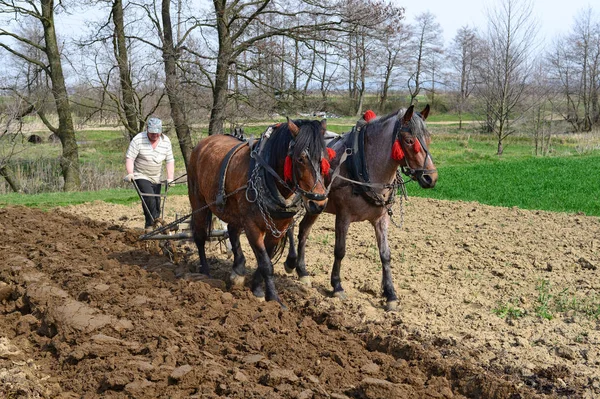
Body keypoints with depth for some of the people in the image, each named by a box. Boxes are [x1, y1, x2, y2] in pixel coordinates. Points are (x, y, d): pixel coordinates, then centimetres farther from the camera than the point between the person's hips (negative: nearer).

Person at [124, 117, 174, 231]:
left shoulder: (166, 141, -3)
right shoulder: (138, 139, -15)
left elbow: (170, 161, 0)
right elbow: (129, 158, -14)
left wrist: (170, 178, -9)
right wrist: (130, 173, -28)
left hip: (156, 178, 5)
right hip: (140, 176, -5)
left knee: (157, 202, 6)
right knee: (149, 197, -25)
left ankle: (150, 226, 18)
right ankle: (156, 220, -24)